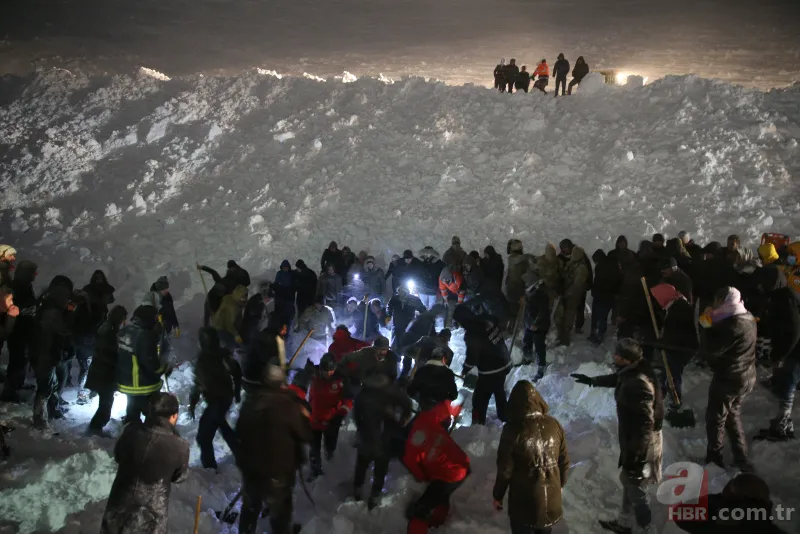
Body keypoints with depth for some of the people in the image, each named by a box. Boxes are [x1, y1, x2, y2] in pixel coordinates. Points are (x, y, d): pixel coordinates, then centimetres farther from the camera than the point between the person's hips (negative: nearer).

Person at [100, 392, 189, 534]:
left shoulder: (131, 431, -17)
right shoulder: (180, 447, -24)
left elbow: (117, 456, 3)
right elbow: (179, 477, -5)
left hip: (120, 504, 2)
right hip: (152, 513, -2)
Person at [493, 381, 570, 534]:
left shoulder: (513, 429, -21)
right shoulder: (554, 424, -7)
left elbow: (505, 469, -14)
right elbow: (564, 461, 3)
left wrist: (497, 495, 1)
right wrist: (560, 484, 21)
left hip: (524, 499, -4)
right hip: (551, 497, 4)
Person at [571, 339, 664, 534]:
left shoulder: (638, 384, -34)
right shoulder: (632, 371, -4)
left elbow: (645, 424, -31)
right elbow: (615, 378, 21)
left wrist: (635, 456, -26)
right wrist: (592, 380, 32)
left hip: (640, 444, -10)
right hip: (633, 439, 10)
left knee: (636, 488, 8)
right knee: (628, 481, 26)